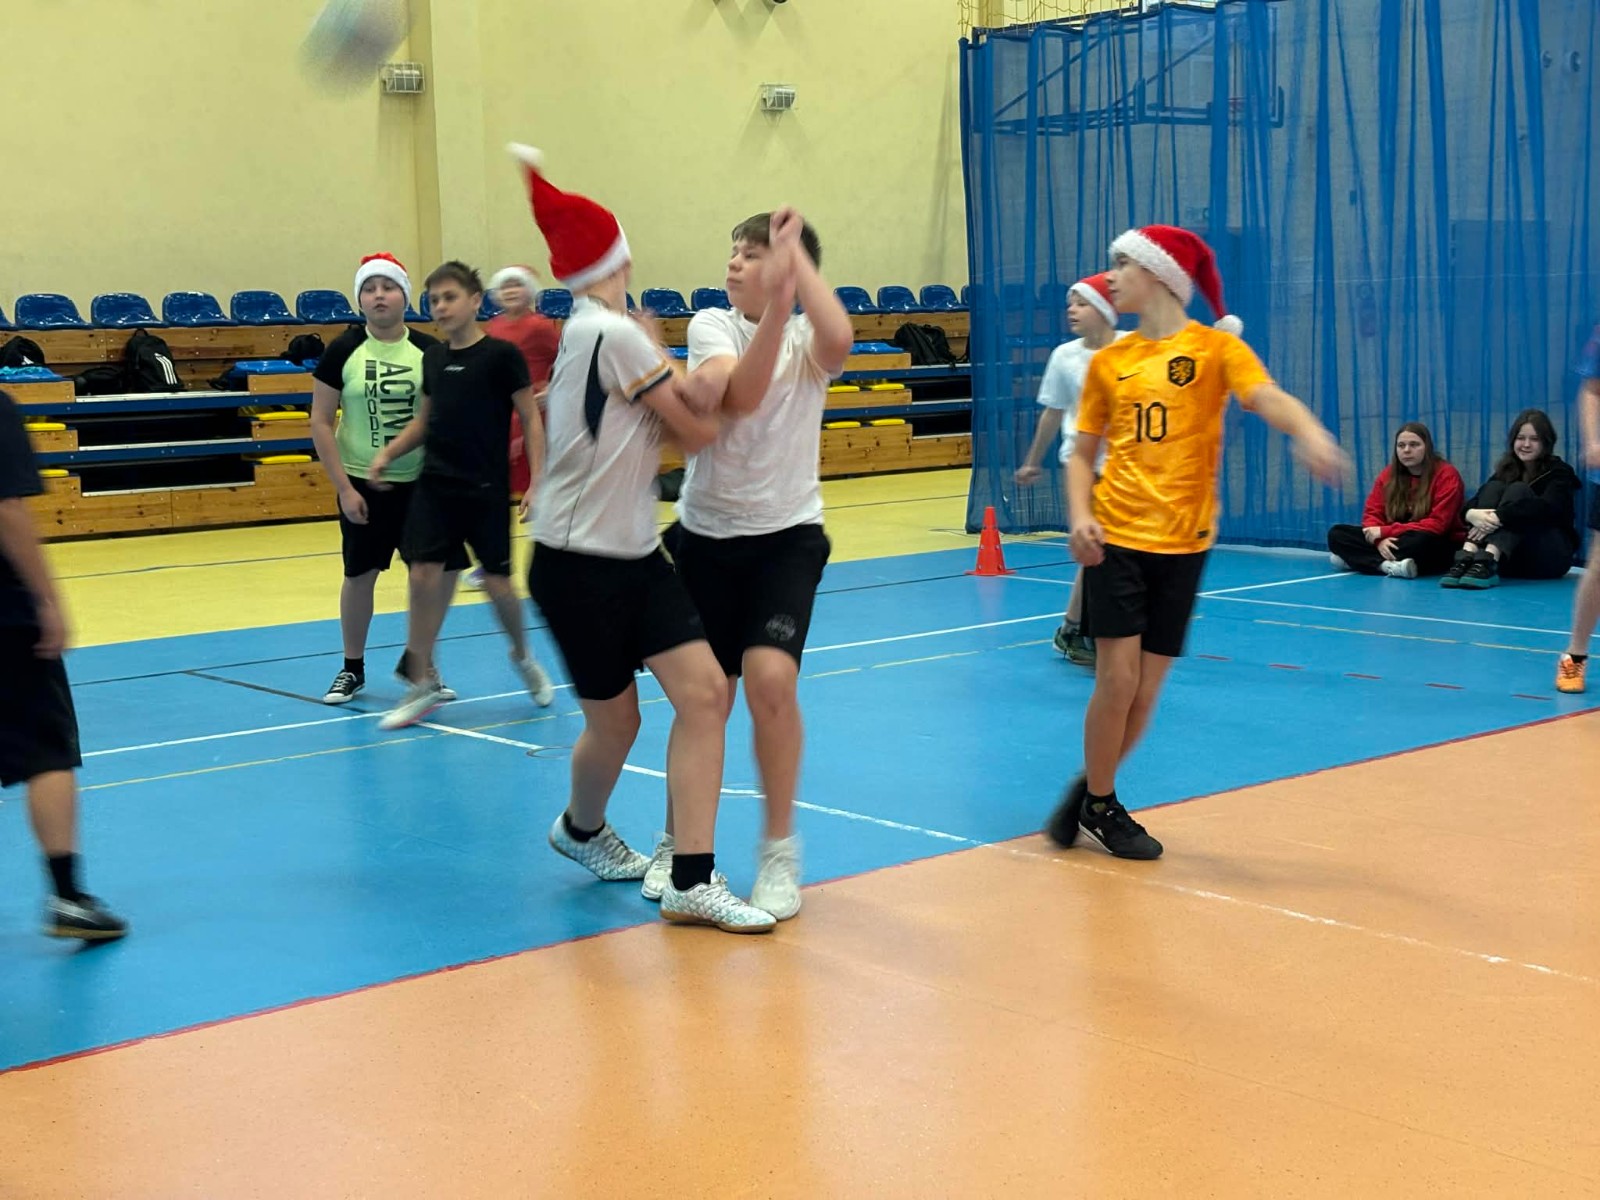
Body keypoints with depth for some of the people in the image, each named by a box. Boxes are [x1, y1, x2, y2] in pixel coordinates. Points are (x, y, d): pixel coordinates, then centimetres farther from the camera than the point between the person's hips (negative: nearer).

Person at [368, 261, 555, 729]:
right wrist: (388, 453, 5)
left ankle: (523, 656, 30)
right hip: (435, 485, 4)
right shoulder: (432, 358, 8)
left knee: (497, 581, 1)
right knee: (424, 576, -4)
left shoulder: (501, 355, -7)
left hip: (486, 489, -4)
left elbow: (531, 419, -6)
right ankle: (422, 685, 5)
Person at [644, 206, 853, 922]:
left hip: (786, 538, -1)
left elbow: (839, 338, -28)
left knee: (770, 680, -20)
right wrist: (774, 308, -30)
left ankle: (780, 850, -2)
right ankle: (678, 843, 29)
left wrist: (796, 258, -20)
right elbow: (740, 395, -22)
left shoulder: (808, 341, -2)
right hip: (706, 537, 1)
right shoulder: (713, 324, -2)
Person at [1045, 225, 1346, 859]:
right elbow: (1083, 452, 12)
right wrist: (1080, 515, -7)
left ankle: (1091, 788, 28)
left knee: (1145, 690, 5)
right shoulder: (1108, 361, 7)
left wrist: (1310, 433, -41)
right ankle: (1100, 805, 15)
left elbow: (1268, 398, -20)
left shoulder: (1215, 347, -2)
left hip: (1182, 542, -1)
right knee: (1117, 679, -6)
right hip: (1116, 537, 1)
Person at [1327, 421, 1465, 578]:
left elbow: (1437, 525, -19)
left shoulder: (1446, 475, -11)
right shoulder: (1388, 474, 5)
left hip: (1440, 548, -5)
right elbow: (1372, 513, 0)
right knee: (1336, 534, -13)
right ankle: (1389, 565, -32)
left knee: (1420, 541, -42)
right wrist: (1380, 539, -25)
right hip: (1398, 541, 5)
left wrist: (1385, 531, -22)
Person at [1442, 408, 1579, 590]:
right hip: (1512, 561, 4)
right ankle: (1466, 559, -39)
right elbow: (1470, 505, -5)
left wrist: (1498, 518, -37)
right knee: (1494, 487, -15)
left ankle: (1487, 562, -47)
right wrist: (1473, 514, -31)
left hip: (1550, 556, -4)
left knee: (1518, 490, -22)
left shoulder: (1559, 472, -3)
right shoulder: (1506, 471, 11)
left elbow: (1546, 507, -25)